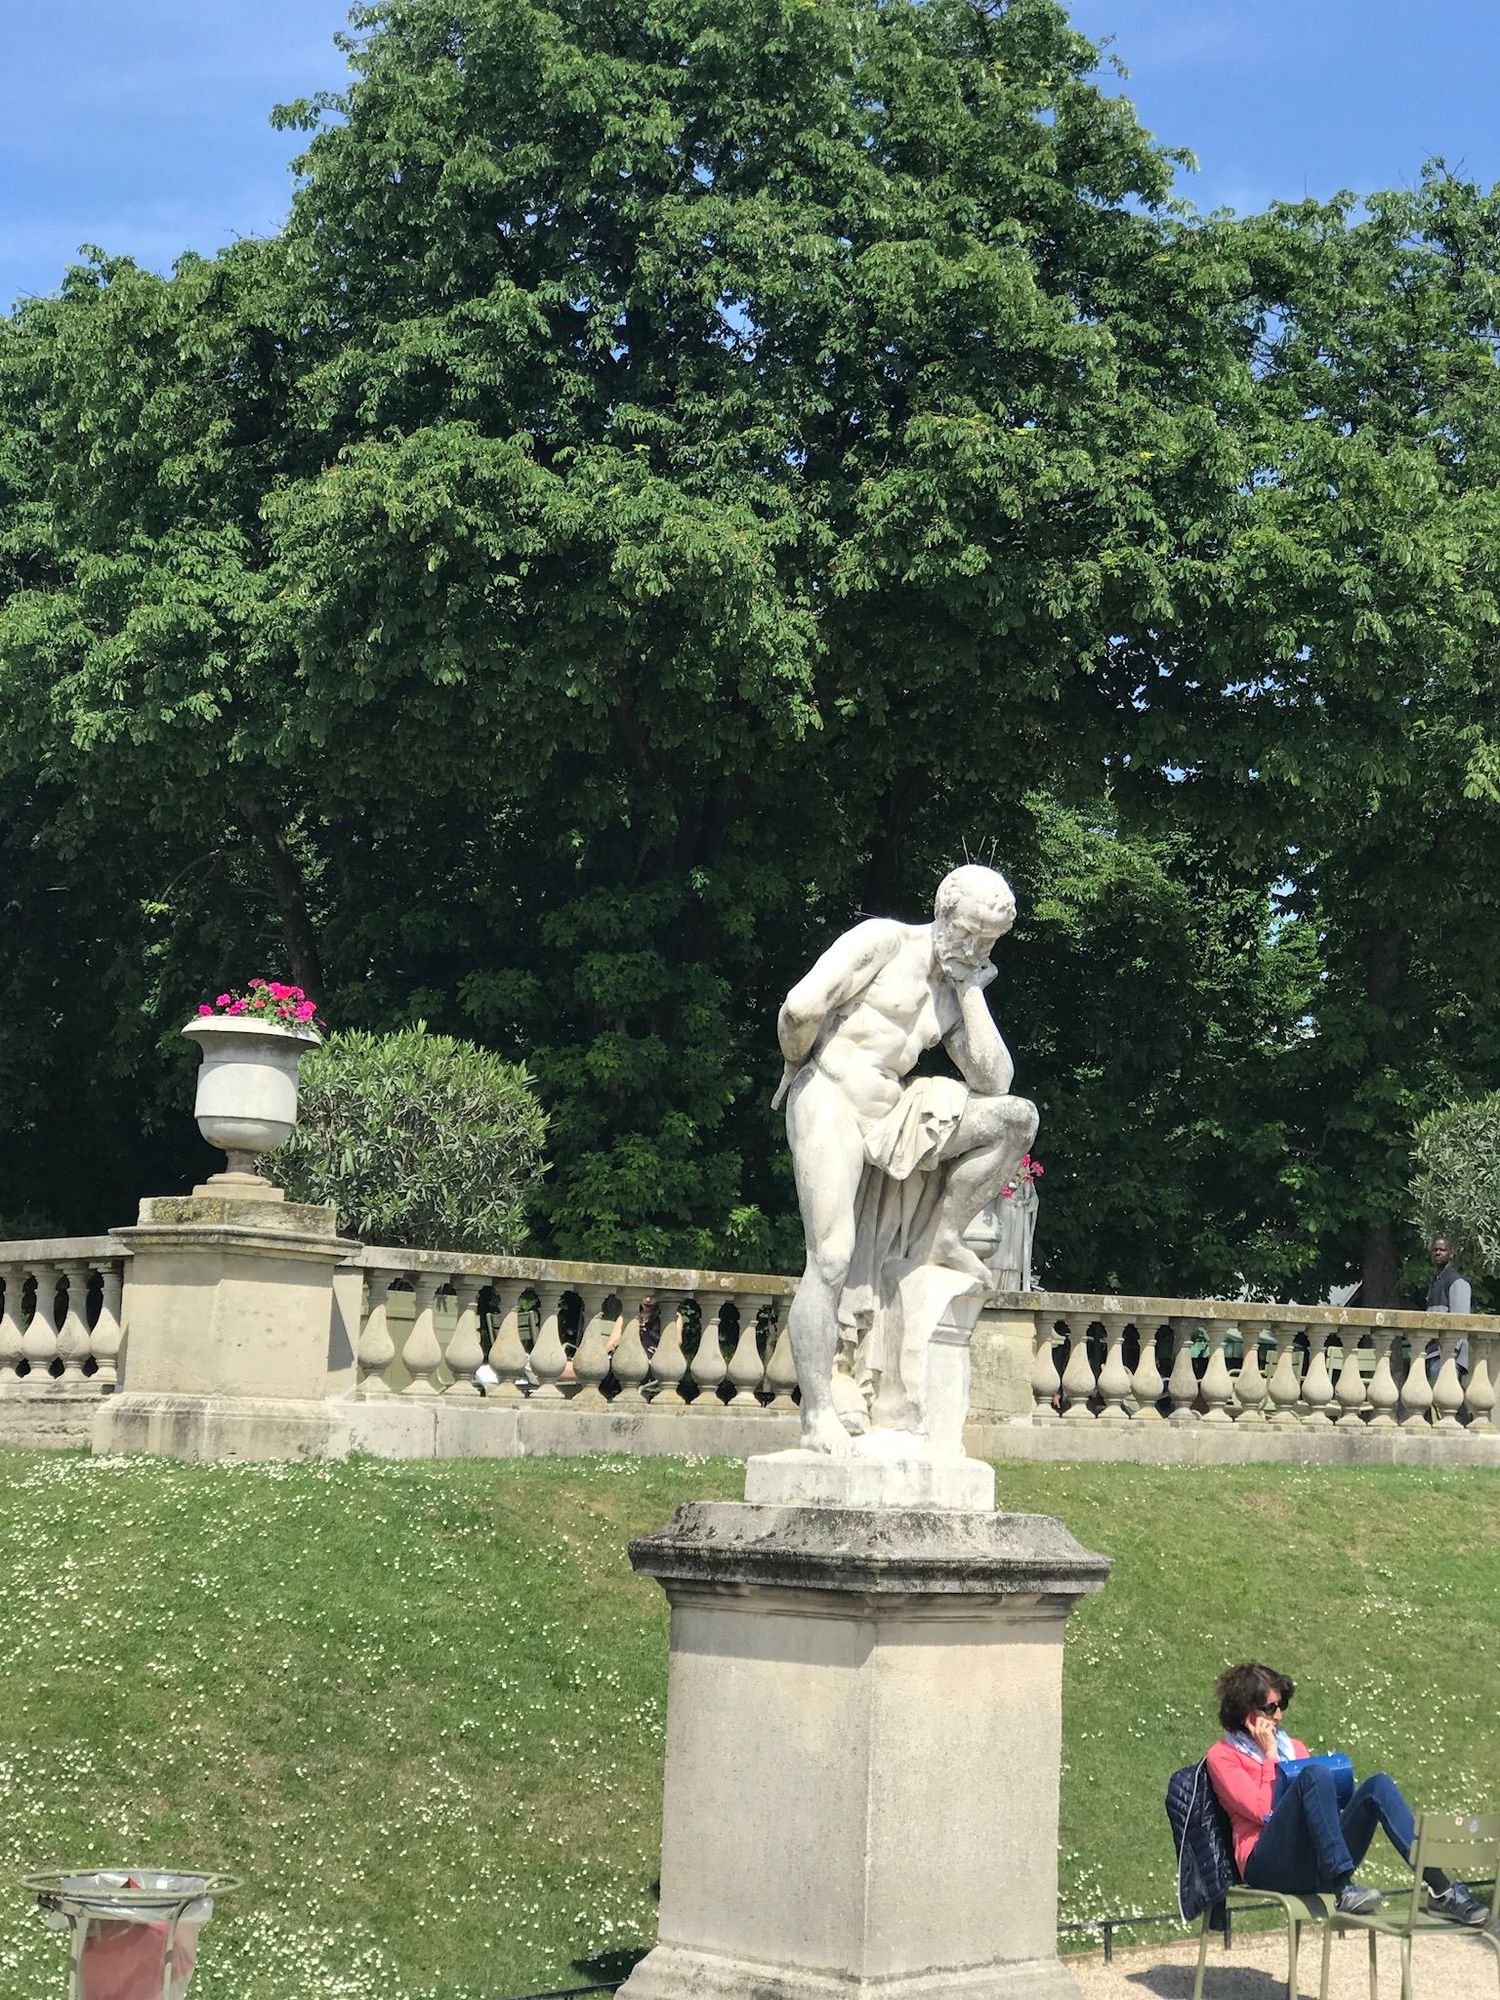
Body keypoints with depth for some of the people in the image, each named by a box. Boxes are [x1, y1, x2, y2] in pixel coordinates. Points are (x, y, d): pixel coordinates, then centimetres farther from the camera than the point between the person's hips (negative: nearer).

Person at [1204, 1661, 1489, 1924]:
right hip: (1269, 1865, -6)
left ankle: (1440, 1890, -31)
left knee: (1378, 1784, -17)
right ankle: (1344, 1890, -40)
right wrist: (1270, 1756, -1)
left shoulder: (1294, 1747, 27)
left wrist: (1343, 1792, -1)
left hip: (1320, 1865, 6)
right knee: (1315, 1774, -29)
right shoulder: (1222, 1756, 7)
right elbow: (1263, 1811, -8)